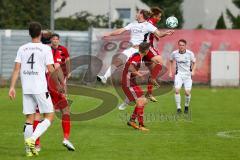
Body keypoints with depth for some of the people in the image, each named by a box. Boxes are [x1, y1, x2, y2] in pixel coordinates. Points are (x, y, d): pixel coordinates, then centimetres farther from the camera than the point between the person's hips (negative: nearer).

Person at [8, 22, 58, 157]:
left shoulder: (22, 48, 7)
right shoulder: (46, 49, -5)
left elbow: (17, 69, 3)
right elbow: (50, 69, -7)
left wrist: (12, 87, 5)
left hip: (26, 89, 5)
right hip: (40, 88, -5)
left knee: (29, 119, 10)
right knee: (49, 116, 5)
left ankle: (29, 149, 8)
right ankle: (32, 139, -14)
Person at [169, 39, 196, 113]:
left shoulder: (190, 53, -9)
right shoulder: (174, 53, -4)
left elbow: (194, 63, 6)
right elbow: (171, 61, 16)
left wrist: (193, 71, -12)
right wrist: (170, 72, 10)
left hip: (188, 75, -1)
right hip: (179, 74, 1)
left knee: (187, 92, -7)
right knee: (177, 90, -19)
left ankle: (186, 106, 21)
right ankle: (178, 108, -8)